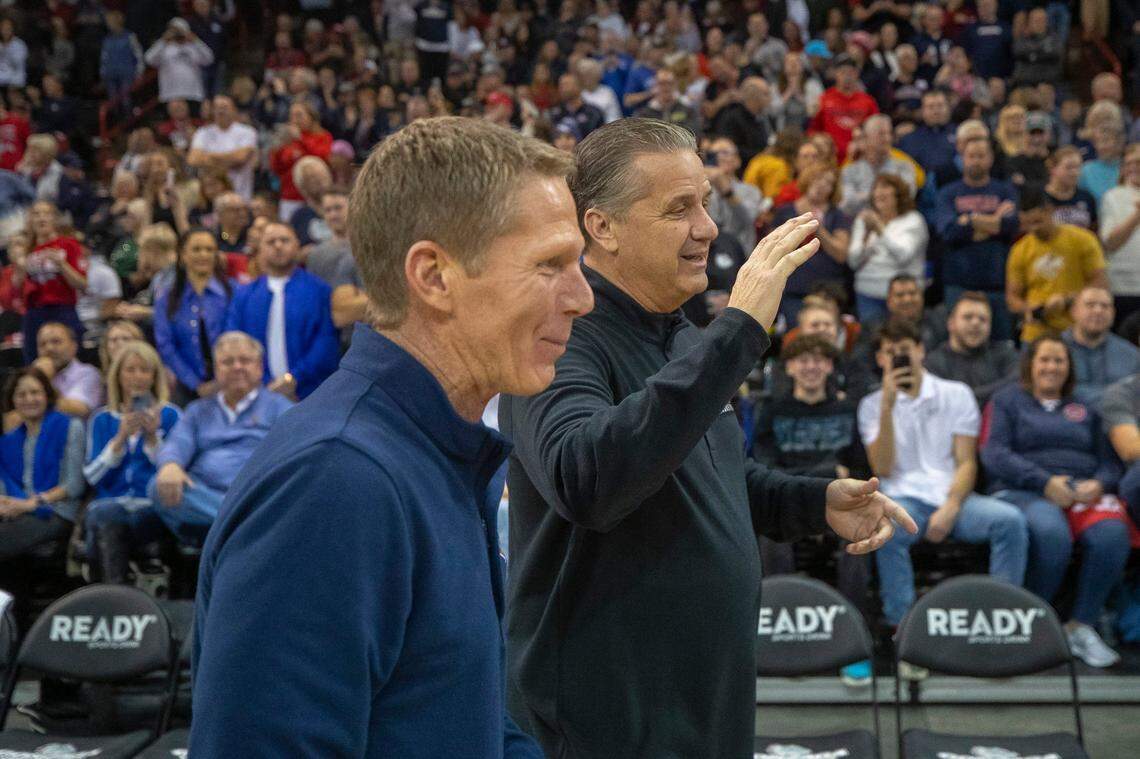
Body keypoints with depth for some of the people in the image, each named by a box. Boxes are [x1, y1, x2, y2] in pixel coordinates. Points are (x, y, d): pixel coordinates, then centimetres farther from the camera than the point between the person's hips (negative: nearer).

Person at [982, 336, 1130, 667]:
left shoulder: (1085, 410, 28)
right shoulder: (1008, 400, 17)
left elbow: (1109, 462, 19)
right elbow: (994, 454, 1)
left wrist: (1098, 484, -6)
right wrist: (1045, 481, -12)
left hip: (1083, 493, 3)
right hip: (1024, 492, -3)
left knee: (1111, 534, -32)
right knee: (1051, 532, -39)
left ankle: (1082, 627, -20)